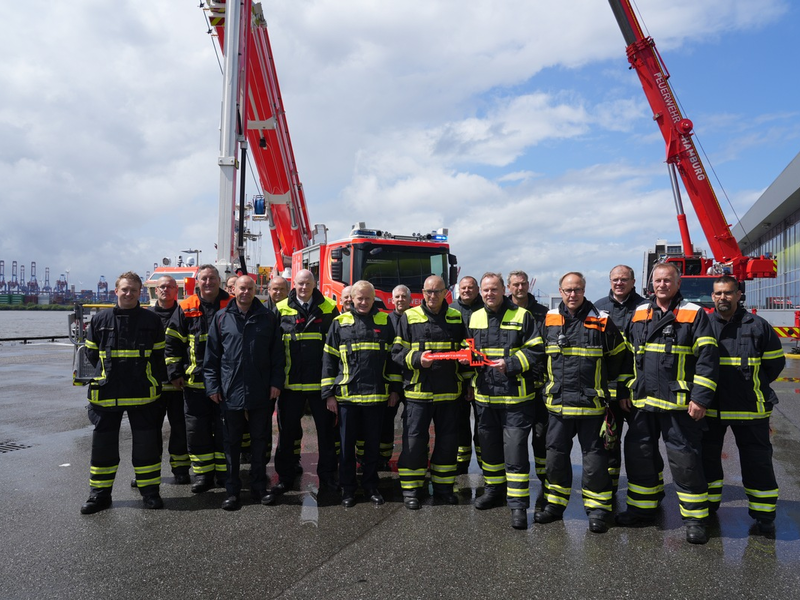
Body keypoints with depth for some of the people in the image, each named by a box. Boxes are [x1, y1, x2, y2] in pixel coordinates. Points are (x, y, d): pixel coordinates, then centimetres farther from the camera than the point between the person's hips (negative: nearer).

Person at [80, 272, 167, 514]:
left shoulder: (151, 320, 2)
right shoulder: (100, 320, 3)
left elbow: (158, 355, 6)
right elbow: (91, 353, 11)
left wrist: (155, 382, 1)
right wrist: (111, 373, 6)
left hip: (143, 394, -1)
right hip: (107, 393, 1)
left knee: (147, 443, 6)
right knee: (103, 444, 9)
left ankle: (149, 490, 20)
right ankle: (100, 494, 24)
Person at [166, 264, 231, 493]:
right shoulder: (186, 308, 3)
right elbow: (173, 342, 7)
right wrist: (176, 373, 1)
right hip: (194, 381, 1)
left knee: (224, 429, 8)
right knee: (197, 430, 7)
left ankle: (225, 474, 21)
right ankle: (203, 474, 20)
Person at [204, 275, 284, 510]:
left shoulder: (268, 317, 4)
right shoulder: (221, 318, 4)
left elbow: (277, 353, 3)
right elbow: (211, 355, 4)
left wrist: (276, 382, -4)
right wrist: (212, 386, -2)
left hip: (261, 393, 0)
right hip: (230, 392, 0)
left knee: (260, 441, 10)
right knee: (232, 443, 9)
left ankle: (259, 487, 22)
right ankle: (232, 490, 20)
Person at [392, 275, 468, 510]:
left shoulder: (456, 318, 9)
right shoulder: (409, 317, 1)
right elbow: (398, 352, -1)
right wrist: (417, 359, -18)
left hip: (449, 391, 3)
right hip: (418, 391, -3)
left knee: (447, 440, 11)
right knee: (414, 440, 0)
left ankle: (443, 486, 27)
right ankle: (410, 489, 15)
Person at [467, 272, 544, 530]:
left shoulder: (521, 316, -5)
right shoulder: (475, 318, 11)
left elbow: (536, 351, -8)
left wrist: (511, 364, -18)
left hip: (515, 396, -5)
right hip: (485, 395, 6)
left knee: (515, 450, -4)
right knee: (489, 445, 16)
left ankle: (518, 503, 6)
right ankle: (494, 489, 35)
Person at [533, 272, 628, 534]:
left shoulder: (601, 321, -5)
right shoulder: (550, 319, 4)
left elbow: (618, 355, 8)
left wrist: (603, 382, 10)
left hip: (591, 403, -3)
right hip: (557, 402, 3)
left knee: (594, 458, 5)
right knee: (556, 455, 12)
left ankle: (597, 509, 20)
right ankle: (555, 505, 27)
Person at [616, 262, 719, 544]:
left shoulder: (694, 314, -3)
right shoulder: (639, 314, 11)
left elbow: (708, 358, -8)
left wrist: (700, 398, -13)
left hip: (679, 404, -5)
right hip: (641, 402, 5)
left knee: (684, 458, -1)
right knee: (639, 455, 12)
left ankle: (695, 518, 16)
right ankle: (642, 510, 27)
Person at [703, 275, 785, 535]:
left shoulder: (757, 326, -1)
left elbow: (775, 362, 7)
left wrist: (754, 387, 7)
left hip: (749, 408, -2)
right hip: (709, 407, 2)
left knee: (757, 462, 5)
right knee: (706, 457, 12)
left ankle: (763, 515, 20)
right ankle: (707, 505, 28)